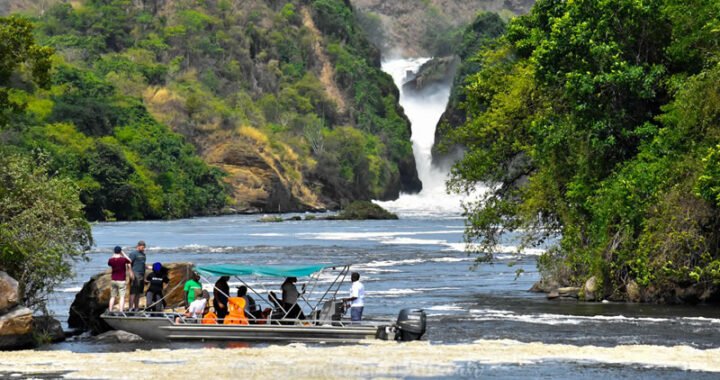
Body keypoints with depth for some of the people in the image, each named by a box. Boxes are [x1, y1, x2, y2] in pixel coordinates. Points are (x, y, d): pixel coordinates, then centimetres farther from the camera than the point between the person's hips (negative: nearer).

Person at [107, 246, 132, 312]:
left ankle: (110, 311, 13)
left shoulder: (111, 260, -3)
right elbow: (129, 261, 10)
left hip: (113, 280, 4)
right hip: (121, 281, -4)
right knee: (122, 297, -3)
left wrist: (113, 256, 17)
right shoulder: (123, 259, -12)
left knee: (113, 297, 13)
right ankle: (121, 311, -12)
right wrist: (123, 254, 10)